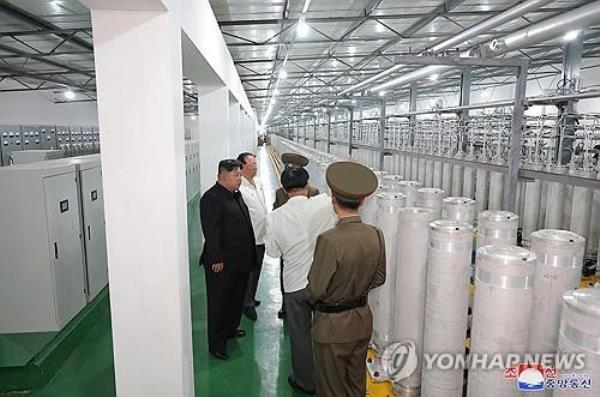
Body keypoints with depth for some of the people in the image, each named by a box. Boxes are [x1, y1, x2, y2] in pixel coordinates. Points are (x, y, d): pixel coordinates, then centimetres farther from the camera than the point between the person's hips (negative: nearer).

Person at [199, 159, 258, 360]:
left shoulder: (235, 194, 10)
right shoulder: (211, 198, -18)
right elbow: (211, 232, -22)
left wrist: (249, 252, 16)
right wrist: (216, 260, -22)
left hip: (240, 260, 9)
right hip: (222, 263, -9)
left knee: (237, 297, 21)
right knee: (219, 302, 5)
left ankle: (230, 328, 40)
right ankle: (216, 342, 17)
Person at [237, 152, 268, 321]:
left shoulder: (258, 185, 9)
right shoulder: (239, 188, -19)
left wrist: (266, 231, 17)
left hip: (261, 238, 8)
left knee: (256, 271, 20)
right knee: (248, 272, 5)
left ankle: (251, 297, 37)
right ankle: (247, 304, 19)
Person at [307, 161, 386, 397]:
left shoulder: (329, 240, -29)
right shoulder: (376, 235, -10)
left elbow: (316, 290, -20)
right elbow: (379, 278, 2)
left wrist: (313, 299, 2)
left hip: (332, 325, -5)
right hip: (363, 319, 6)